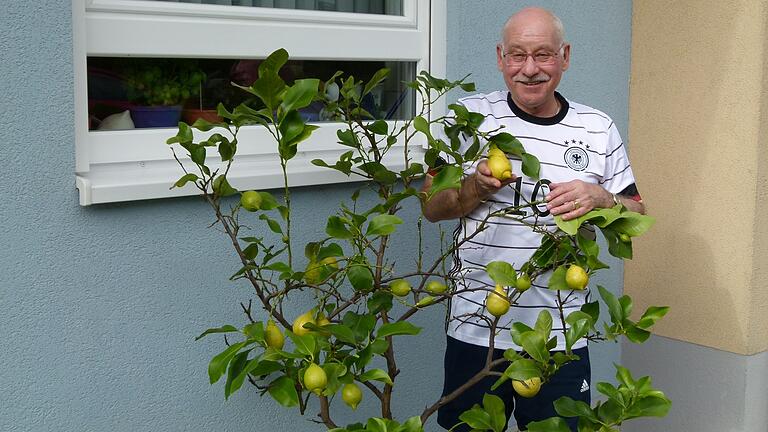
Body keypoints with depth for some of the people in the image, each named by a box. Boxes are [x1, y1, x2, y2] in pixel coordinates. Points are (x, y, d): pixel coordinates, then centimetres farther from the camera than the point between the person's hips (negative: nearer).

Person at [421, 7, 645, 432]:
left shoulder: (598, 129, 4)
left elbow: (636, 217, 7)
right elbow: (431, 207, 2)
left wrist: (599, 199, -14)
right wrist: (475, 185, -18)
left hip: (562, 335, 1)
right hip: (475, 329, 0)